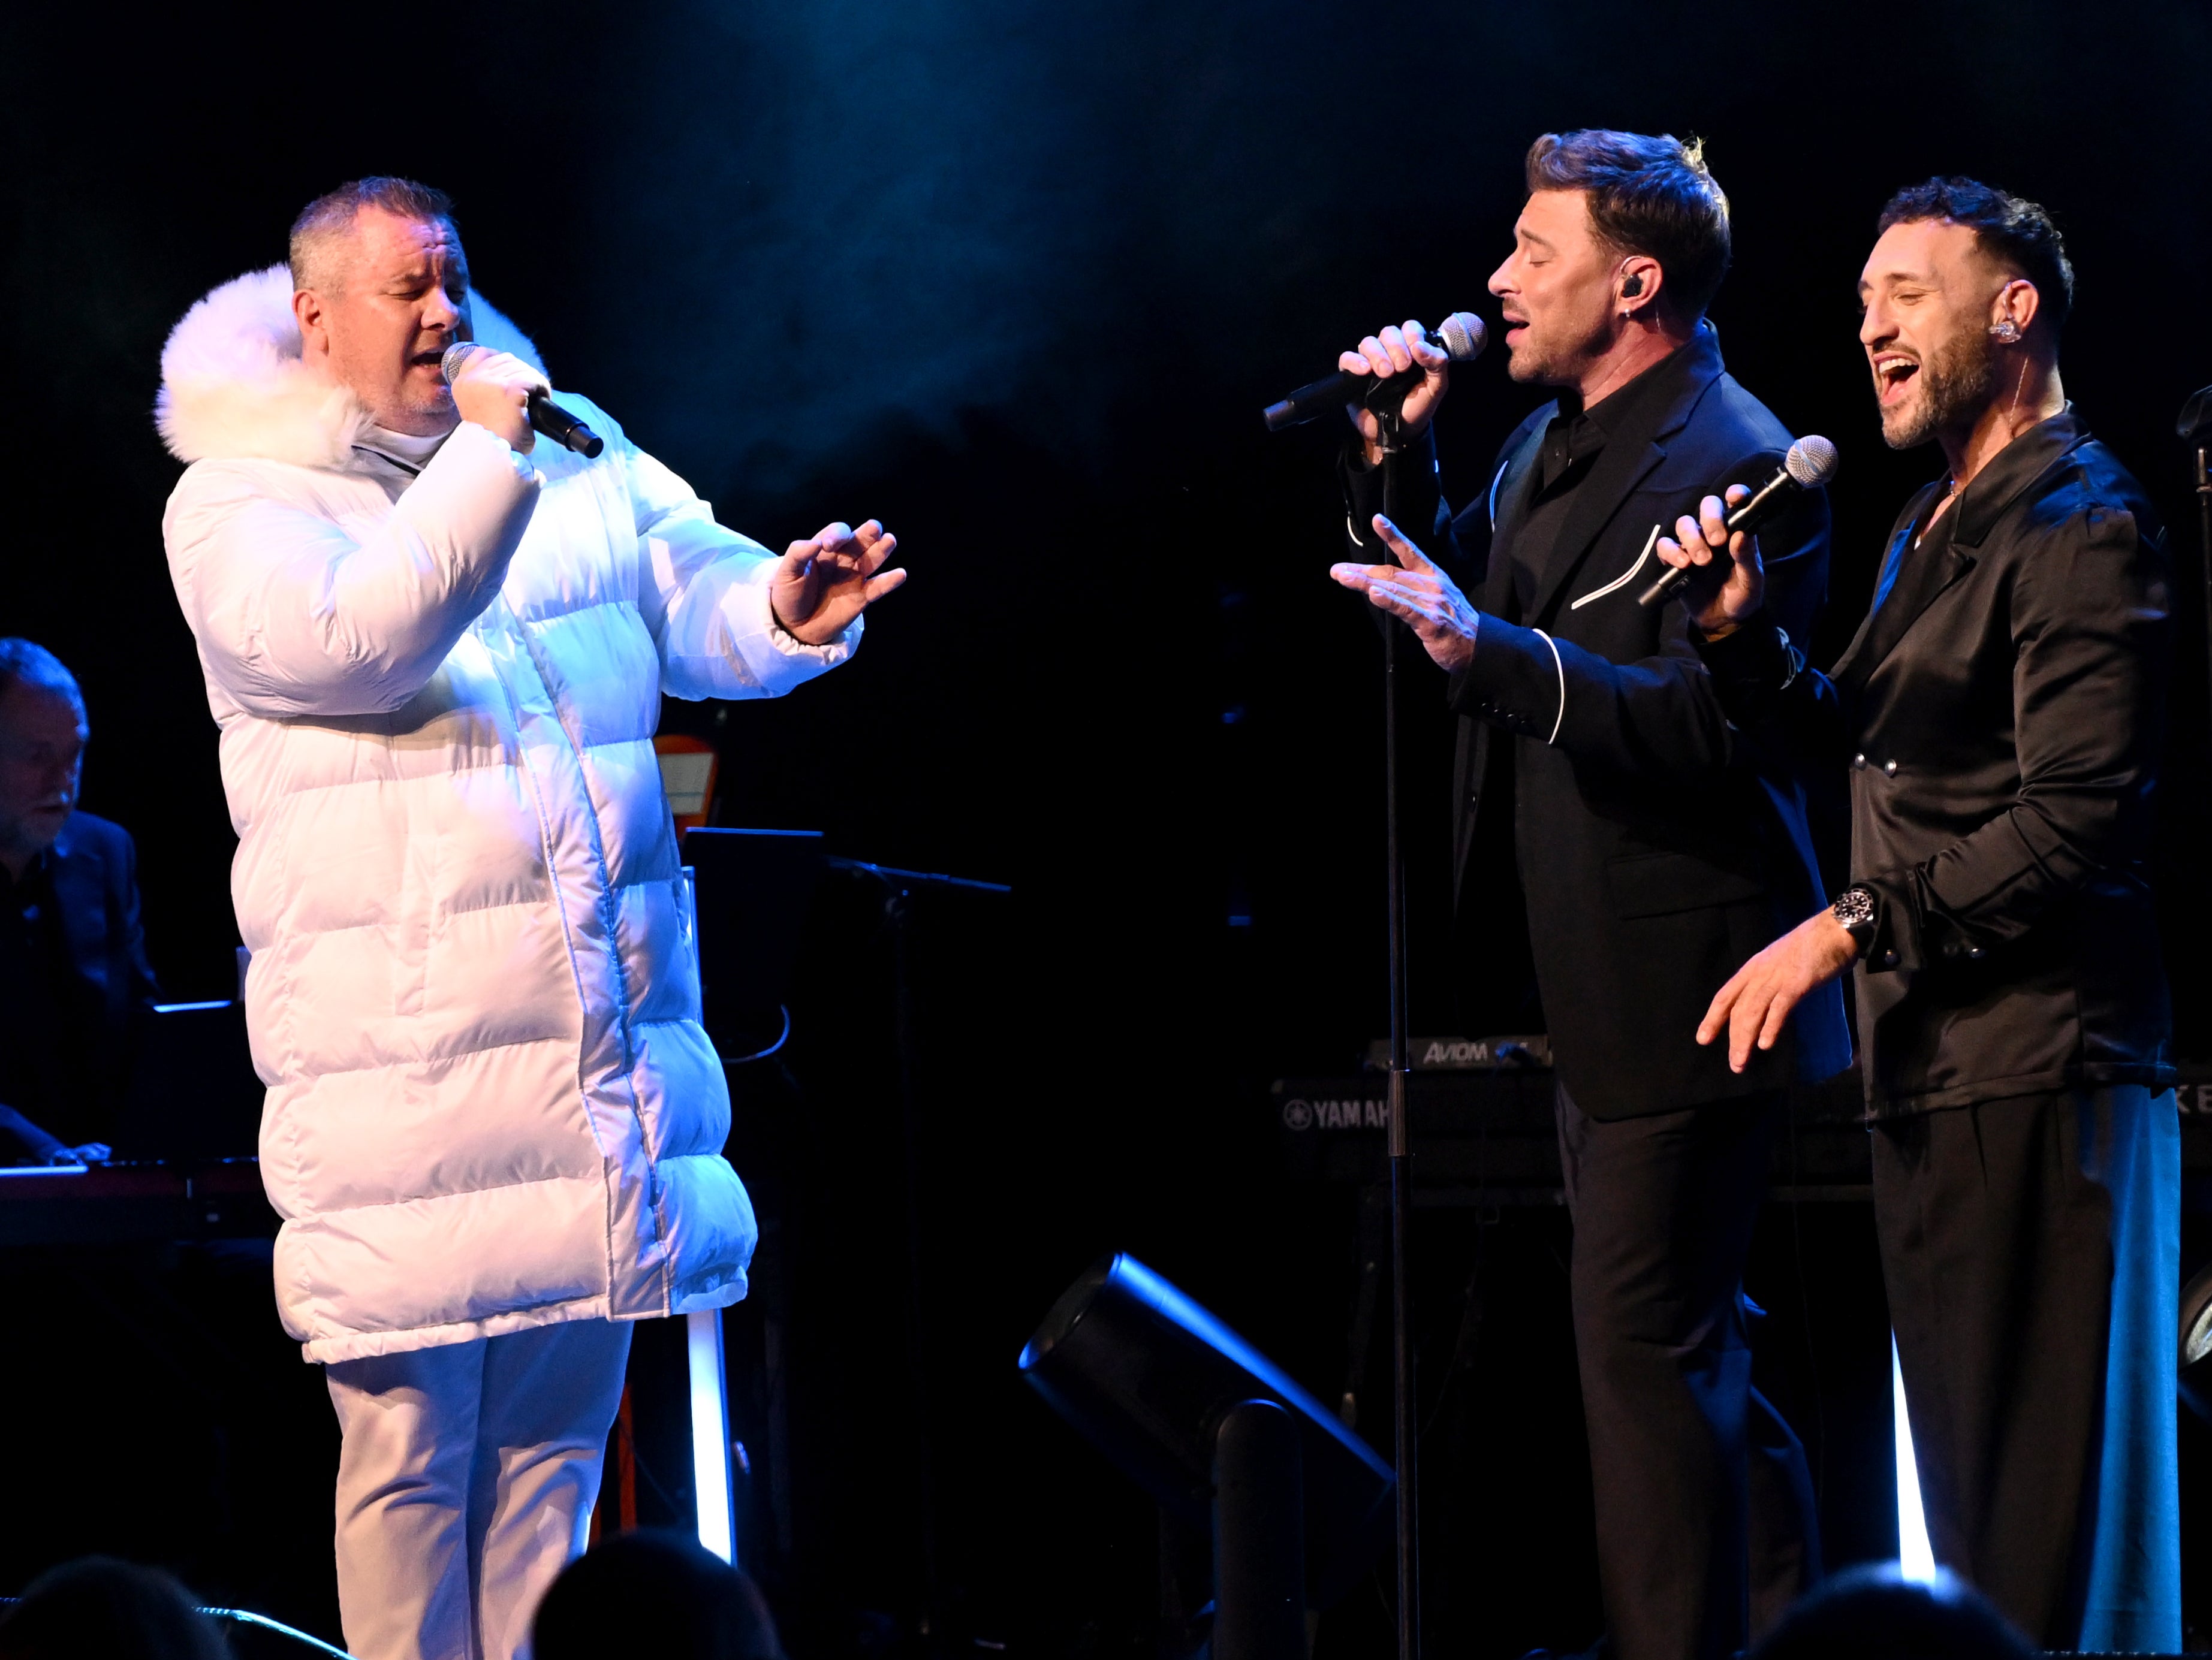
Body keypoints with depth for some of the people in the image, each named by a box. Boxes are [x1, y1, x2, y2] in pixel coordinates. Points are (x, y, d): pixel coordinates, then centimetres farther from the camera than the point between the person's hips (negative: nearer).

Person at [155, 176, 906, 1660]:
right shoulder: (236, 502, -1)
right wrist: (484, 466, -21)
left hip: (604, 1048, 6)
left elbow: (701, 600, 10)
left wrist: (789, 607, -13)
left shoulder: (568, 453, 15)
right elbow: (350, 646, -18)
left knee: (558, 1429, 11)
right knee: (411, 1442, -5)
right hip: (406, 1072, -5)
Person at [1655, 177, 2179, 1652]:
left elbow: (2076, 819, -19)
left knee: (2043, 1500, -9)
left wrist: (1848, 931, -20)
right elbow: (1862, 748, 22)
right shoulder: (1936, 528, 20)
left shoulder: (2079, 525, -11)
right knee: (1971, 1489, 12)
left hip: (2038, 1068, -10)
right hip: (1932, 1063, 10)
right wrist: (1746, 633, 7)